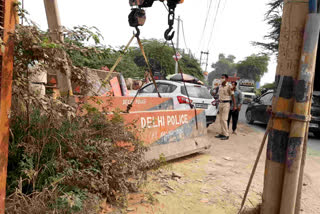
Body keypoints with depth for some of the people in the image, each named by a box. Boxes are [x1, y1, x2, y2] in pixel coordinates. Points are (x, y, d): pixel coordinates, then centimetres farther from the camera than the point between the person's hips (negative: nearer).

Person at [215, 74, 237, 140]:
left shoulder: (229, 87, -9)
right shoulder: (220, 86, 11)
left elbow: (233, 96, -8)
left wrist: (235, 105, -11)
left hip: (226, 104, -7)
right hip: (220, 103, 7)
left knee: (224, 119, -11)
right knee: (221, 119, 8)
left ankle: (226, 135, -5)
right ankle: (222, 133, 16)